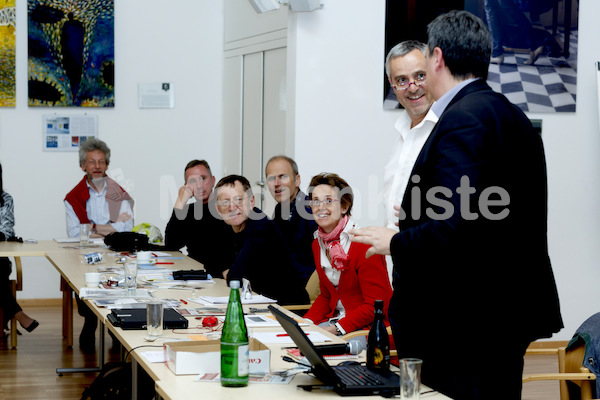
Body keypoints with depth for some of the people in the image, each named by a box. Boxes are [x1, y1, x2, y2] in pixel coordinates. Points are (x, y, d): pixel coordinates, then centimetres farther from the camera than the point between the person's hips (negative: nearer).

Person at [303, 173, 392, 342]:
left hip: (371, 327, -7)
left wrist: (337, 328, -23)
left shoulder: (363, 244, -17)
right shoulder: (318, 244, 8)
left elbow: (375, 305, -17)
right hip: (337, 319, 7)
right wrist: (305, 322, 0)